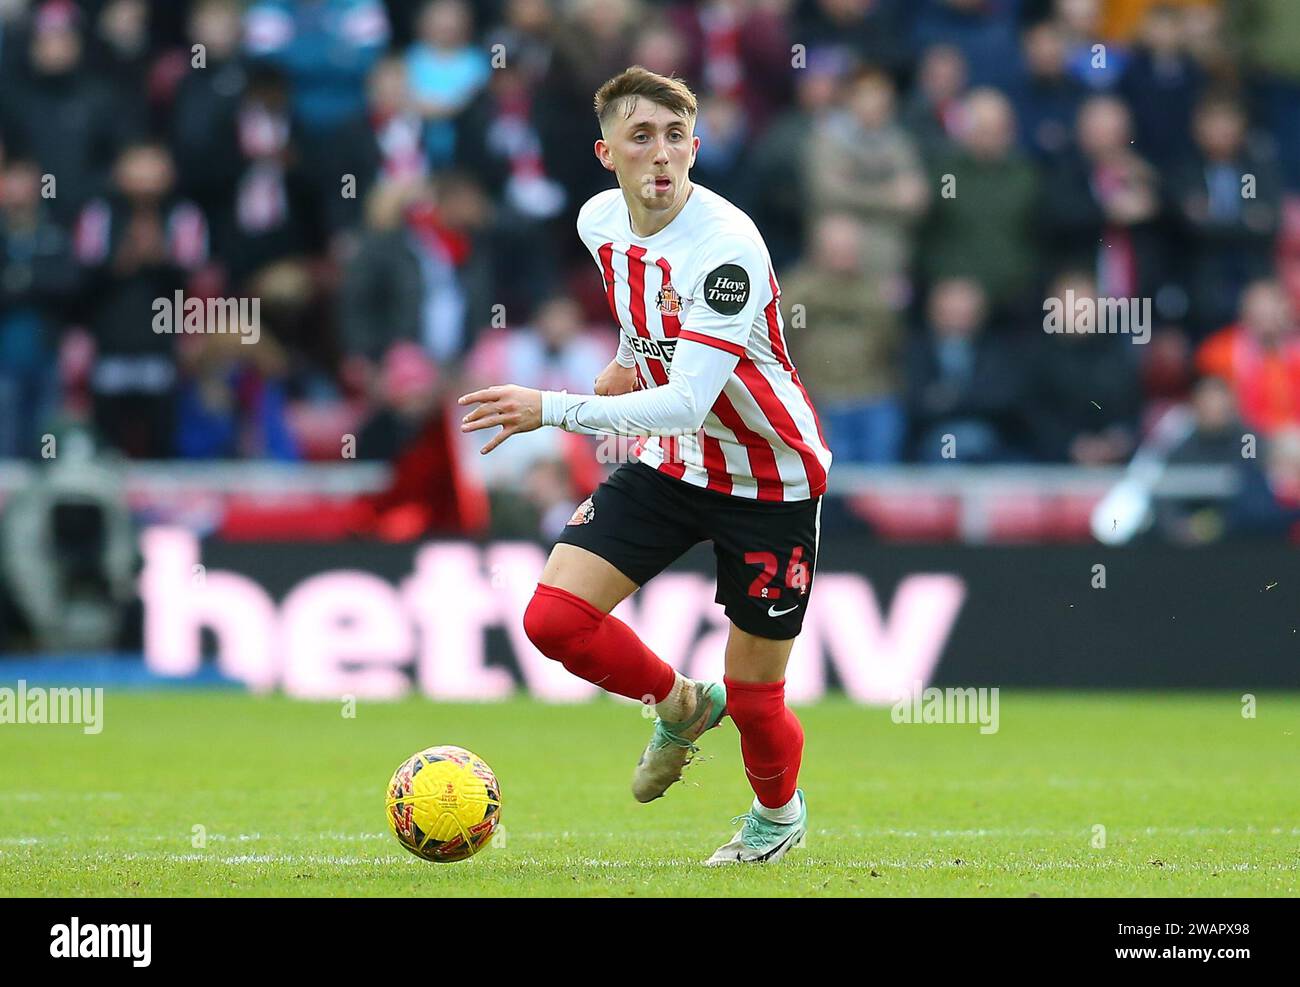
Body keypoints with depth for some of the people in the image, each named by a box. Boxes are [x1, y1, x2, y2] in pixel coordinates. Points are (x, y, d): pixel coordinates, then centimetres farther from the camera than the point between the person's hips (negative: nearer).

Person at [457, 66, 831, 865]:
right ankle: (679, 706, 18)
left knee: (754, 699, 1)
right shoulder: (602, 222, -6)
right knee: (554, 618, -11)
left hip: (771, 482, -6)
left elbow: (685, 404, -35)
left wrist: (554, 411, -38)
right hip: (672, 465, 6)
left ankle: (780, 813, 36)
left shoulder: (727, 246, -29)